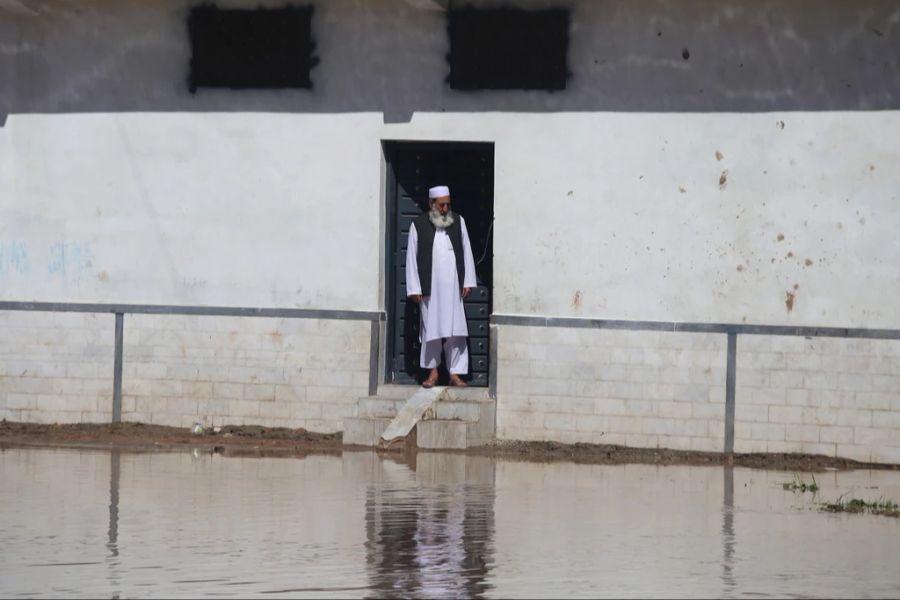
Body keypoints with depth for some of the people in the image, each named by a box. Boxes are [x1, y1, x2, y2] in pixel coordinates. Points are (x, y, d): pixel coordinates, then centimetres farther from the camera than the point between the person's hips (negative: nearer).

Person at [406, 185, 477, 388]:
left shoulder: (458, 222, 7)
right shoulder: (418, 225, 0)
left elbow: (466, 252, 10)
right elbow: (412, 258, 1)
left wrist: (468, 282, 4)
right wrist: (414, 289, -3)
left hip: (453, 287, 1)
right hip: (429, 287, -1)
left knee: (456, 332, -2)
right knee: (431, 329, 3)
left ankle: (455, 373, 2)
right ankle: (432, 372, 13)